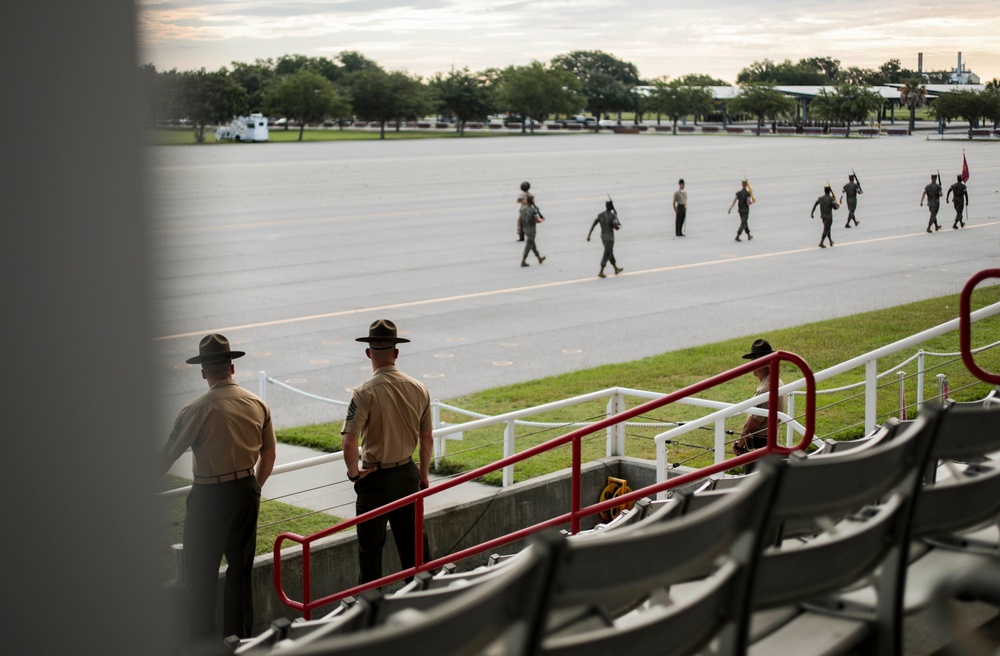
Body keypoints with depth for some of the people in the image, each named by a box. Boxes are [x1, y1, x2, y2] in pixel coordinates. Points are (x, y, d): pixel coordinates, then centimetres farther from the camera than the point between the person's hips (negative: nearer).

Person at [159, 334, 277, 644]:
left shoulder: (197, 410, -14)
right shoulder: (258, 405, 1)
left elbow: (167, 458, -10)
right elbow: (268, 456, 9)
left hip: (210, 496, -5)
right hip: (247, 492, 5)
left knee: (200, 575, 6)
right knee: (241, 568, 16)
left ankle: (204, 644, 10)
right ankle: (239, 639, 24)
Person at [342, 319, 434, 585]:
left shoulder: (365, 392, -19)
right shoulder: (418, 389, -3)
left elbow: (349, 443, -24)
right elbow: (427, 439, 5)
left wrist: (354, 473, -8)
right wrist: (424, 473, 17)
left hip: (376, 478, -5)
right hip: (408, 473, 5)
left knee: (371, 544, 8)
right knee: (413, 538, 17)